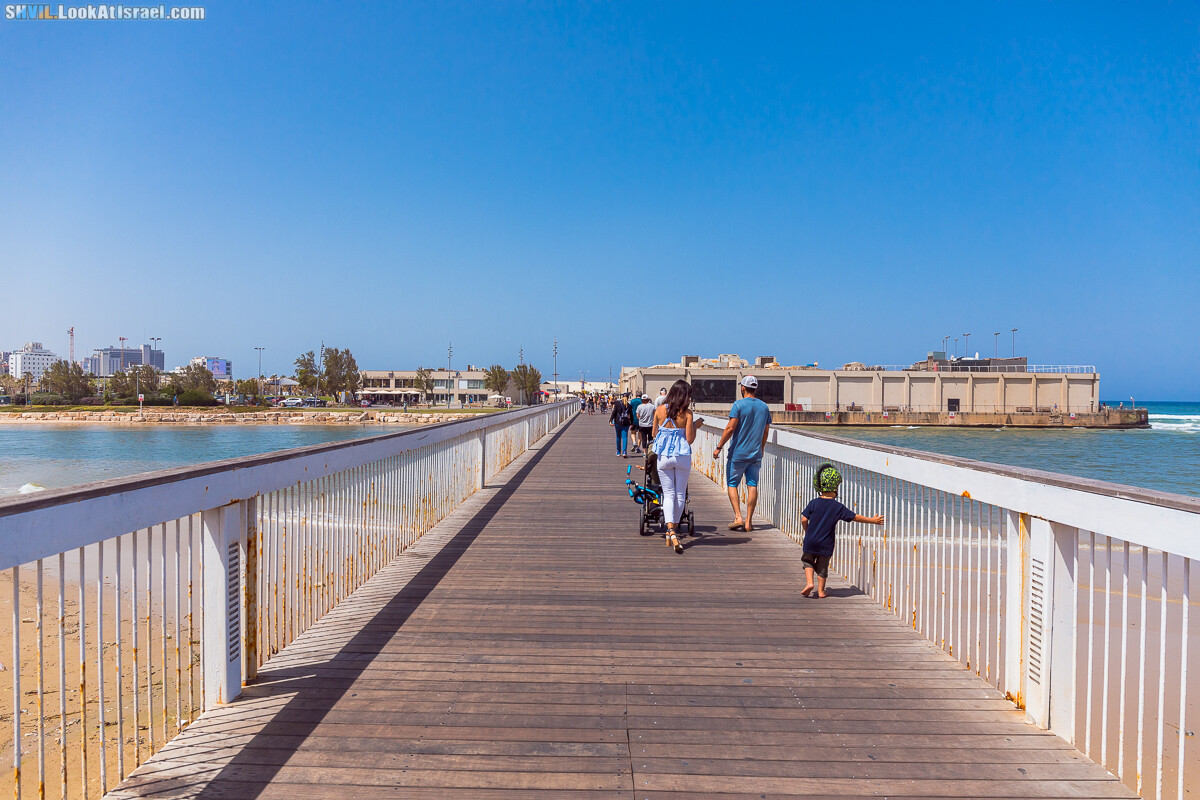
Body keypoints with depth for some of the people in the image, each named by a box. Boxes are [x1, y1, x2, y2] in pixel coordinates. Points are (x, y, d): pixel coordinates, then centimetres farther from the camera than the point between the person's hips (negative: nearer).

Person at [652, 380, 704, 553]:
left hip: (663, 456, 2)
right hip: (682, 456, -2)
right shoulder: (687, 413, -10)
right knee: (680, 494, 14)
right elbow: (690, 439, -9)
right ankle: (672, 532, 23)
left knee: (668, 494, 6)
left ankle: (671, 531, -14)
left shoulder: (660, 410, -2)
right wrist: (696, 425, 6)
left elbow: (654, 434, 8)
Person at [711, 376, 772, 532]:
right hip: (756, 454, 5)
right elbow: (766, 432, 14)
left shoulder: (739, 405, -10)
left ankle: (738, 518, -4)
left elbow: (730, 428, -14)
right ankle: (748, 521, 5)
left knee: (732, 484, 7)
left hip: (738, 453, -4)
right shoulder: (764, 407, 8)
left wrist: (719, 447, -7)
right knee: (752, 486, 4)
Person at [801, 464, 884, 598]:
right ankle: (821, 590, 23)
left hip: (811, 541, 0)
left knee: (808, 562, 20)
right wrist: (872, 520, 11)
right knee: (822, 566, 16)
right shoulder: (838, 507, -8)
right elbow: (855, 517, -1)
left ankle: (809, 582, 2)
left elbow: (804, 519, -8)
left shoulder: (814, 503, -8)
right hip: (826, 544, 0)